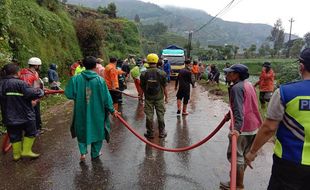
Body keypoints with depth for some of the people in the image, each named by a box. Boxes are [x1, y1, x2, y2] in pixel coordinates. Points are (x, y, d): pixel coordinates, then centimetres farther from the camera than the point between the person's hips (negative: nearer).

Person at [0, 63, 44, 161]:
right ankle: (26, 150, 15)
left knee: (14, 135, 18)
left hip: (9, 117, 7)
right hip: (25, 115, -6)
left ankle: (16, 154, 28)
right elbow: (34, 93, -26)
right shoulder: (20, 83, -21)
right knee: (31, 132, 15)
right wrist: (41, 91, -7)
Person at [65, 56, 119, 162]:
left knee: (81, 131, 24)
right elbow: (106, 98, -10)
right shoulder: (100, 80, -14)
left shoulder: (76, 79, -10)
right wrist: (112, 110, 3)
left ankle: (83, 152, 14)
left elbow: (68, 94, -7)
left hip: (81, 112, 1)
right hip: (97, 113, -1)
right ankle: (95, 154, 31)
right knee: (97, 131, 19)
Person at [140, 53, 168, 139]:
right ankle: (162, 133, 21)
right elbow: (164, 87, -6)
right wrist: (166, 97, 6)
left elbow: (142, 87, 1)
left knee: (149, 115, 10)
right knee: (160, 115, 11)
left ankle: (150, 133, 19)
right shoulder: (162, 73, -9)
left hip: (148, 98, 1)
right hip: (159, 97, 0)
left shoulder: (144, 74, -7)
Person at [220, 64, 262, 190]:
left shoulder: (237, 87, -19)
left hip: (242, 127, -10)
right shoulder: (248, 84, 11)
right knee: (244, 154, 22)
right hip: (253, 126, 10)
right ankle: (238, 176, 39)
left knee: (235, 155, 1)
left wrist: (237, 128, -40)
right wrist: (230, 114, 30)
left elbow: (239, 109, -31)